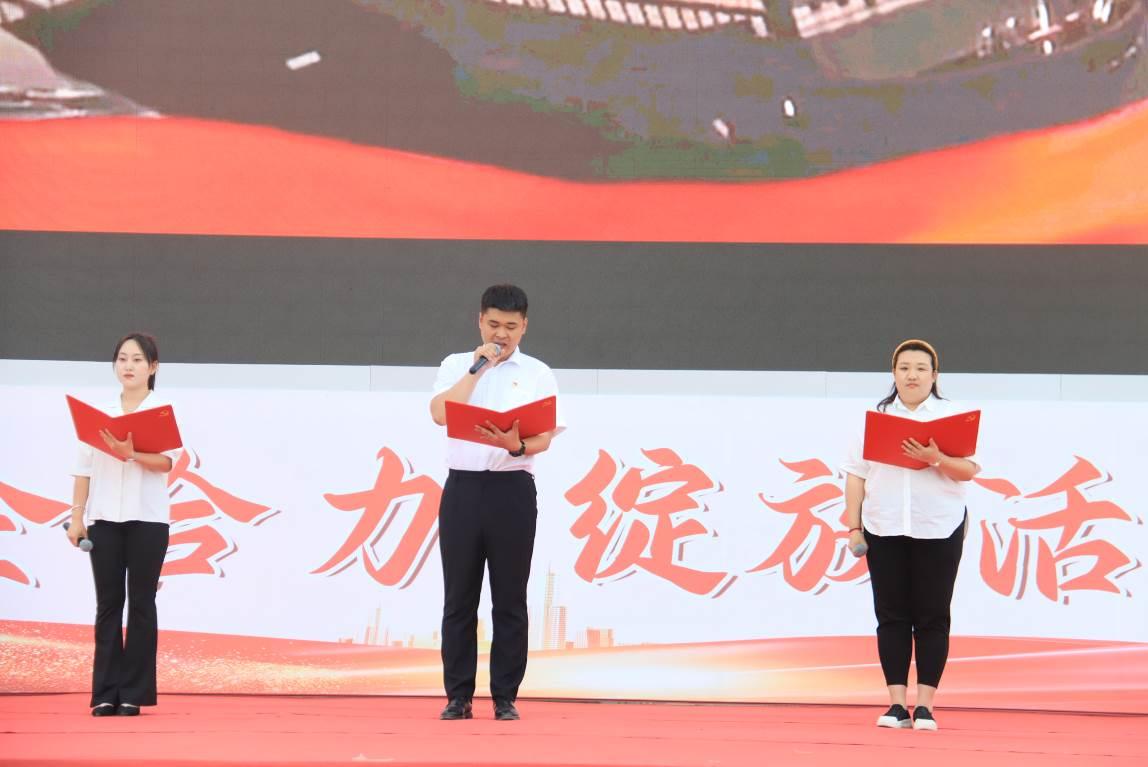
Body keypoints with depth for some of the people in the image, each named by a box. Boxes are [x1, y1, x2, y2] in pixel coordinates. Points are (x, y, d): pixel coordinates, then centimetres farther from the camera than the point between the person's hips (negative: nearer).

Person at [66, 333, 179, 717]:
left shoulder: (164, 409, 1)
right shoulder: (99, 412, 10)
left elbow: (166, 462, -11)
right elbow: (84, 468, 8)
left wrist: (130, 454, -28)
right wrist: (76, 517, 1)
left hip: (147, 519, -3)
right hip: (104, 518, 3)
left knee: (140, 603, 0)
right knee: (108, 604, 3)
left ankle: (133, 693, 3)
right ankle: (105, 693, 4)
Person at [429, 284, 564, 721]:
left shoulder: (537, 374, 8)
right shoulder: (457, 366, 9)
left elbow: (545, 438, -1)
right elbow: (440, 414, -8)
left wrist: (517, 447, -22)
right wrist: (478, 367, -9)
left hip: (512, 490, 0)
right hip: (463, 488, 0)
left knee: (510, 599, 1)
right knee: (459, 598, 2)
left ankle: (505, 698, 6)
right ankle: (458, 697, 7)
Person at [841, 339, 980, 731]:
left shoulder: (952, 416, 4)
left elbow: (969, 470, -4)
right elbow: (856, 474, 7)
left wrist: (936, 459, -21)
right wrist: (854, 527, 1)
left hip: (938, 530, -2)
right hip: (884, 529, 2)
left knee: (932, 617, 0)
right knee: (891, 616, 2)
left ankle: (925, 705, 3)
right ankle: (897, 703, 5)